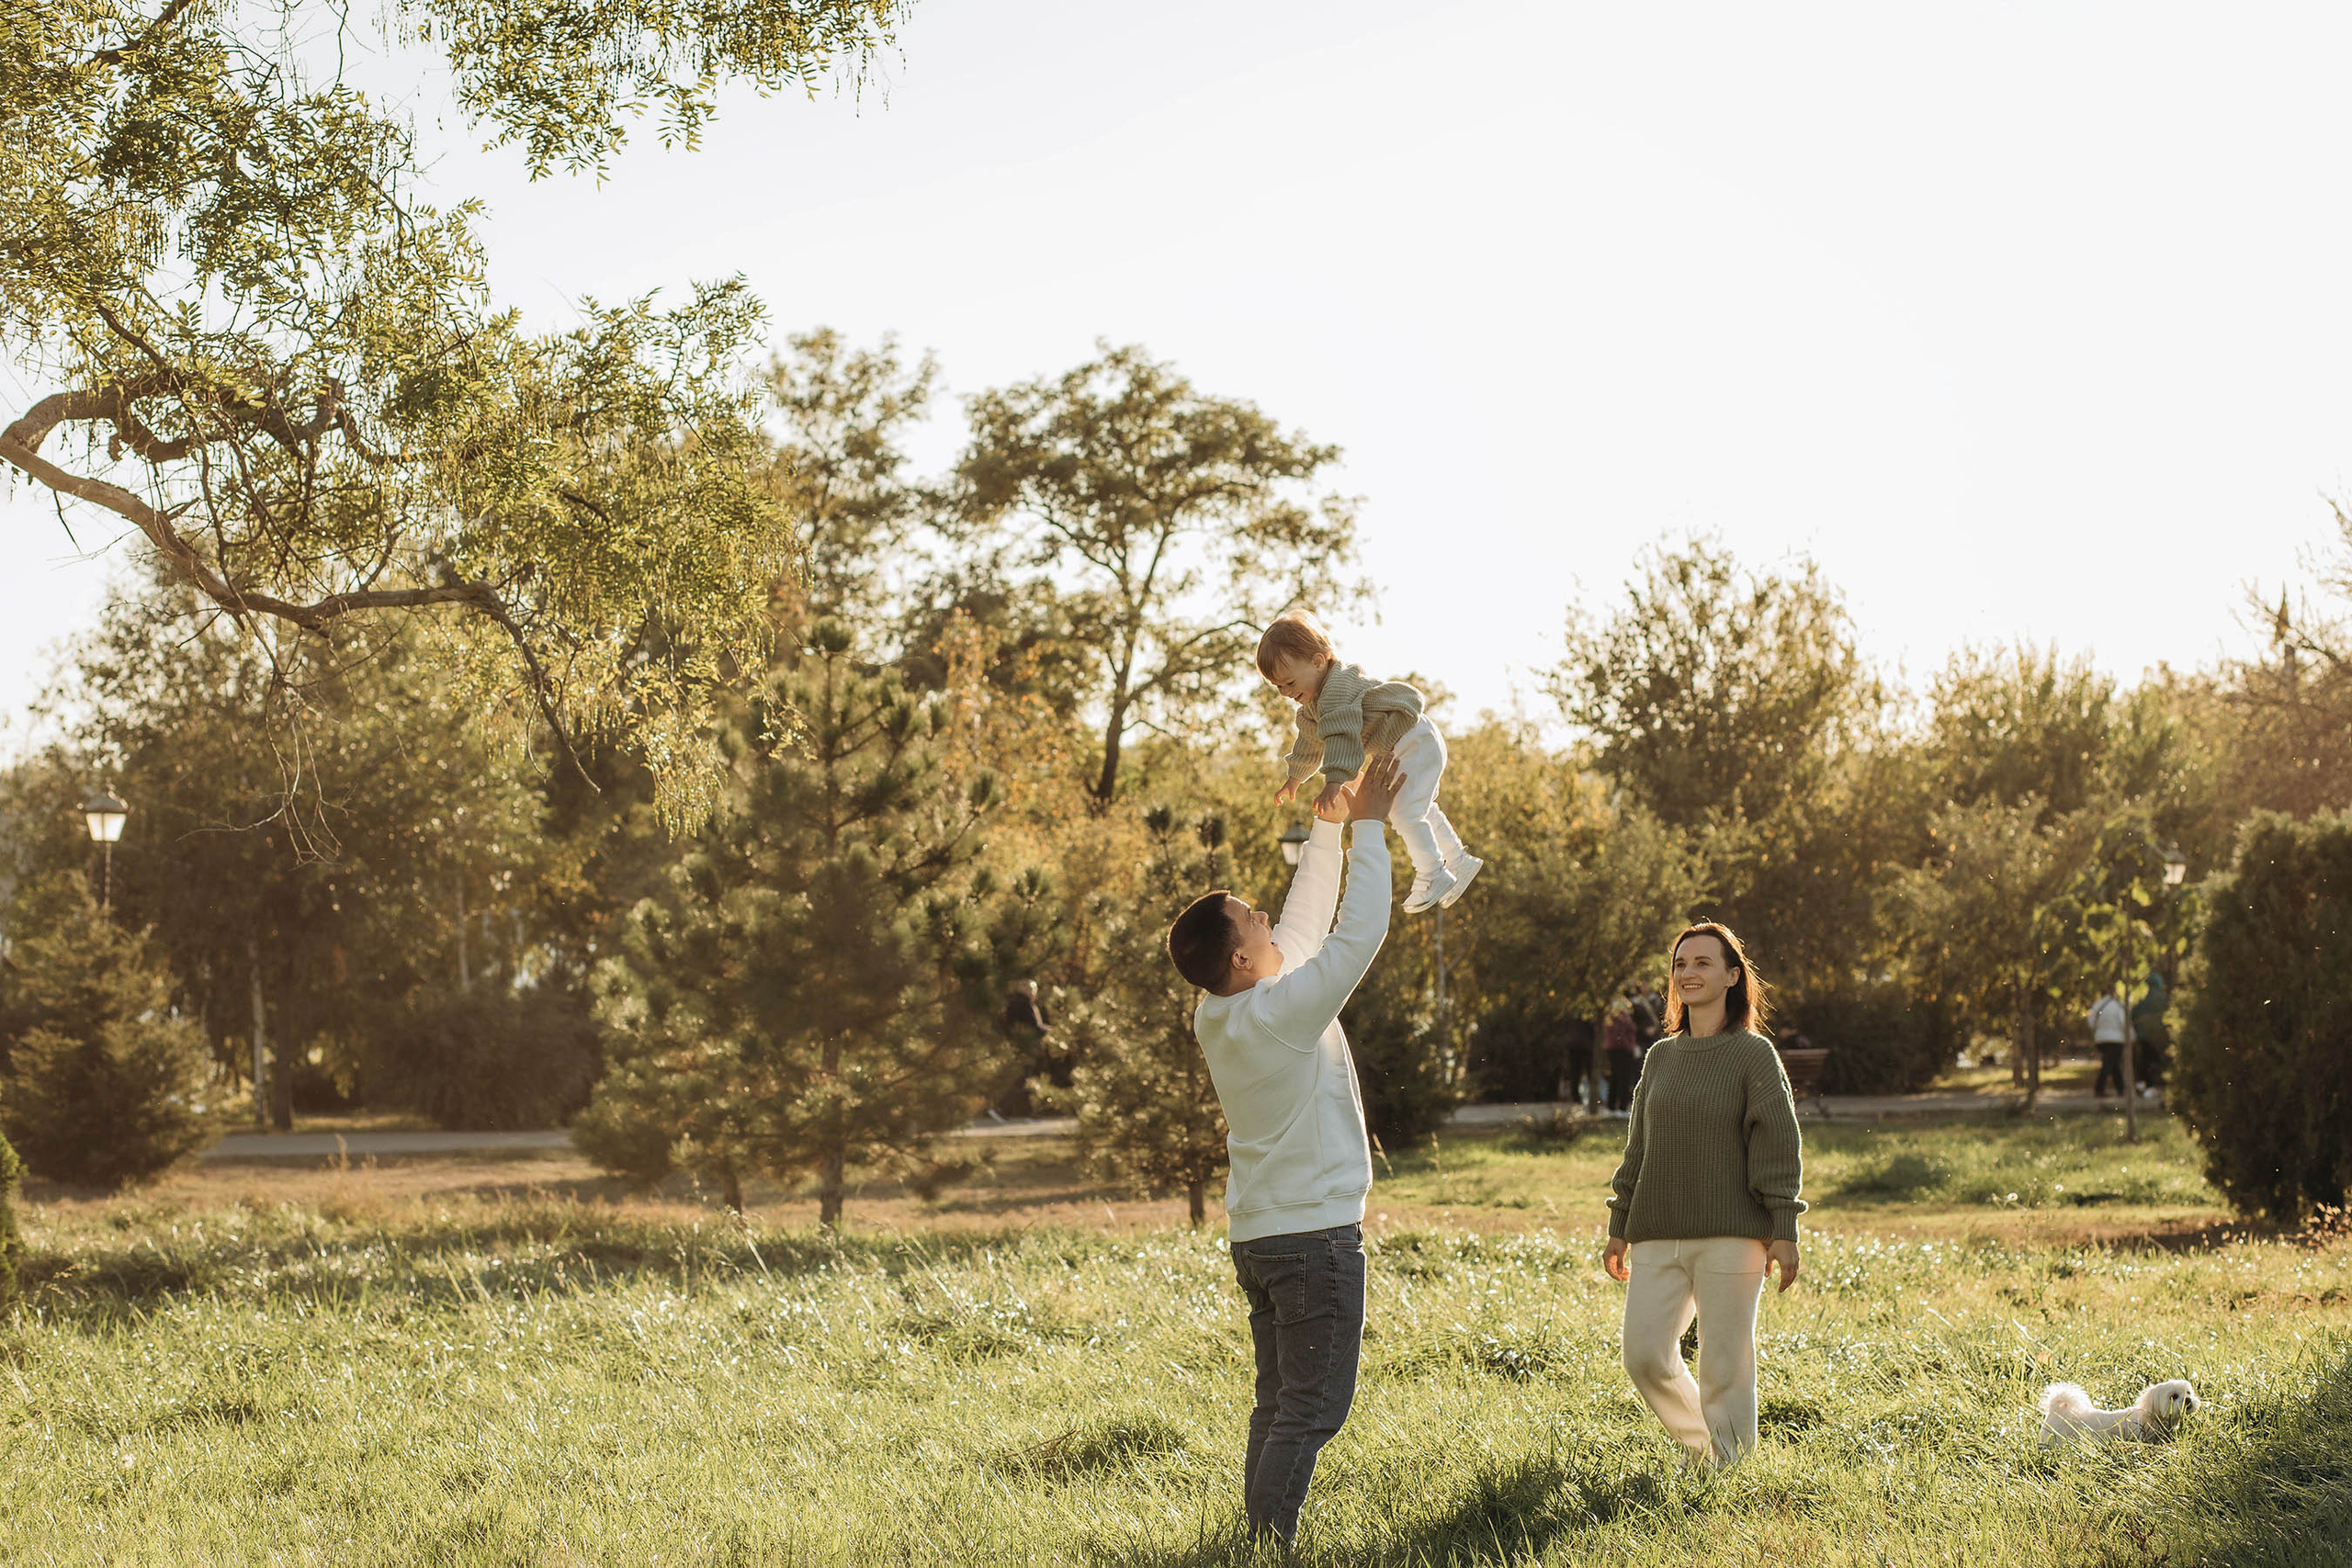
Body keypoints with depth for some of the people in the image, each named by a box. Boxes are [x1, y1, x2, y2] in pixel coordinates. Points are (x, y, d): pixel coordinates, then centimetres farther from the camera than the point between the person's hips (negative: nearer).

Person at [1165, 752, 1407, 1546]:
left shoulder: (1220, 1017, 6)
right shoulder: (1283, 1012, -18)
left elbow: (1304, 923, 16)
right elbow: (1359, 932, -16)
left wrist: (1329, 829, 18)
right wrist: (1366, 826, -8)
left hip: (1258, 1234, 9)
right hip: (1316, 1234, -9)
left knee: (1278, 1405, 12)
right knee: (1313, 1409, -7)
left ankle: (1259, 1539, 11)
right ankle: (1271, 1543, -11)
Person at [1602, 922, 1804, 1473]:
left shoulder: (1754, 1054, -1)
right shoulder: (1660, 1056, 14)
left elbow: (1779, 1145, -5)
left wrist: (1783, 1231, -11)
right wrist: (1619, 1229, 17)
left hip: (1731, 1235, -5)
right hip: (1659, 1236, 5)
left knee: (1725, 1362, -3)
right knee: (1644, 1355, -2)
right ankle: (1697, 1443, 21)